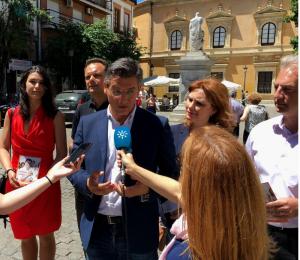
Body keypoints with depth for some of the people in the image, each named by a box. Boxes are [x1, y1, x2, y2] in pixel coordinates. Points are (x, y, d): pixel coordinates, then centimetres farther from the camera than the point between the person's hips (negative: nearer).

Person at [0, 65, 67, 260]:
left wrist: (47, 176, -21)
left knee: (45, 234, 14)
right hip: (17, 183, 3)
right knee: (25, 236, 19)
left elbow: (62, 154, -7)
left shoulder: (55, 116, -7)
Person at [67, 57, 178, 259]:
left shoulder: (157, 126, -8)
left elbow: (171, 175, -2)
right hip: (97, 230, 3)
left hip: (138, 232, -2)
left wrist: (147, 188, -20)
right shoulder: (88, 123, 0)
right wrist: (88, 184, -15)